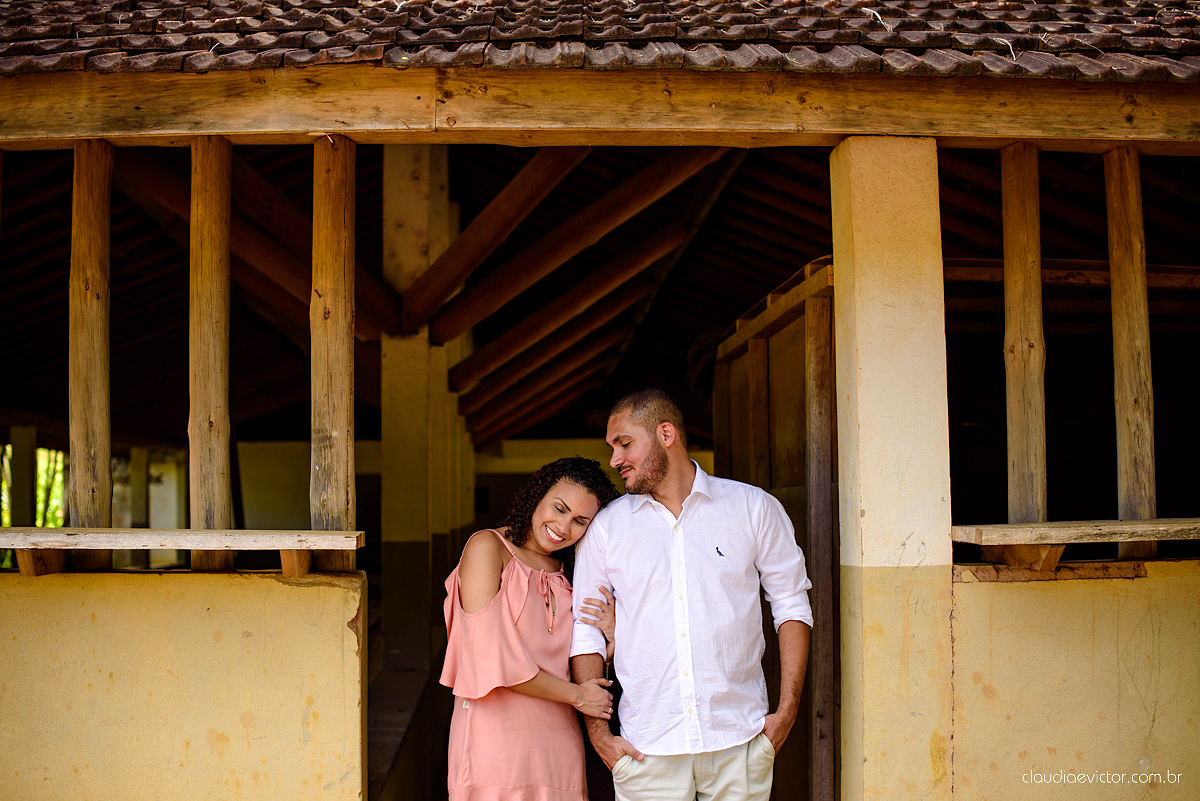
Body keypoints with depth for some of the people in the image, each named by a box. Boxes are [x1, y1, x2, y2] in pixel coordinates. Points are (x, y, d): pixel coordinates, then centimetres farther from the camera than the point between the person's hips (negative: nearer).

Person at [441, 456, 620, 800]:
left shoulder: (570, 577, 14)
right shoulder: (487, 547, -5)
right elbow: (493, 659, -13)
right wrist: (575, 695, -5)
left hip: (560, 744, 5)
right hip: (496, 738, -5)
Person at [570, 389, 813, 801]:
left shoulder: (754, 508, 2)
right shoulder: (605, 527, 4)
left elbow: (791, 605, 6)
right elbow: (584, 630, 6)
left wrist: (787, 709, -1)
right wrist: (598, 732, 0)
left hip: (740, 740, 0)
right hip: (646, 748, 1)